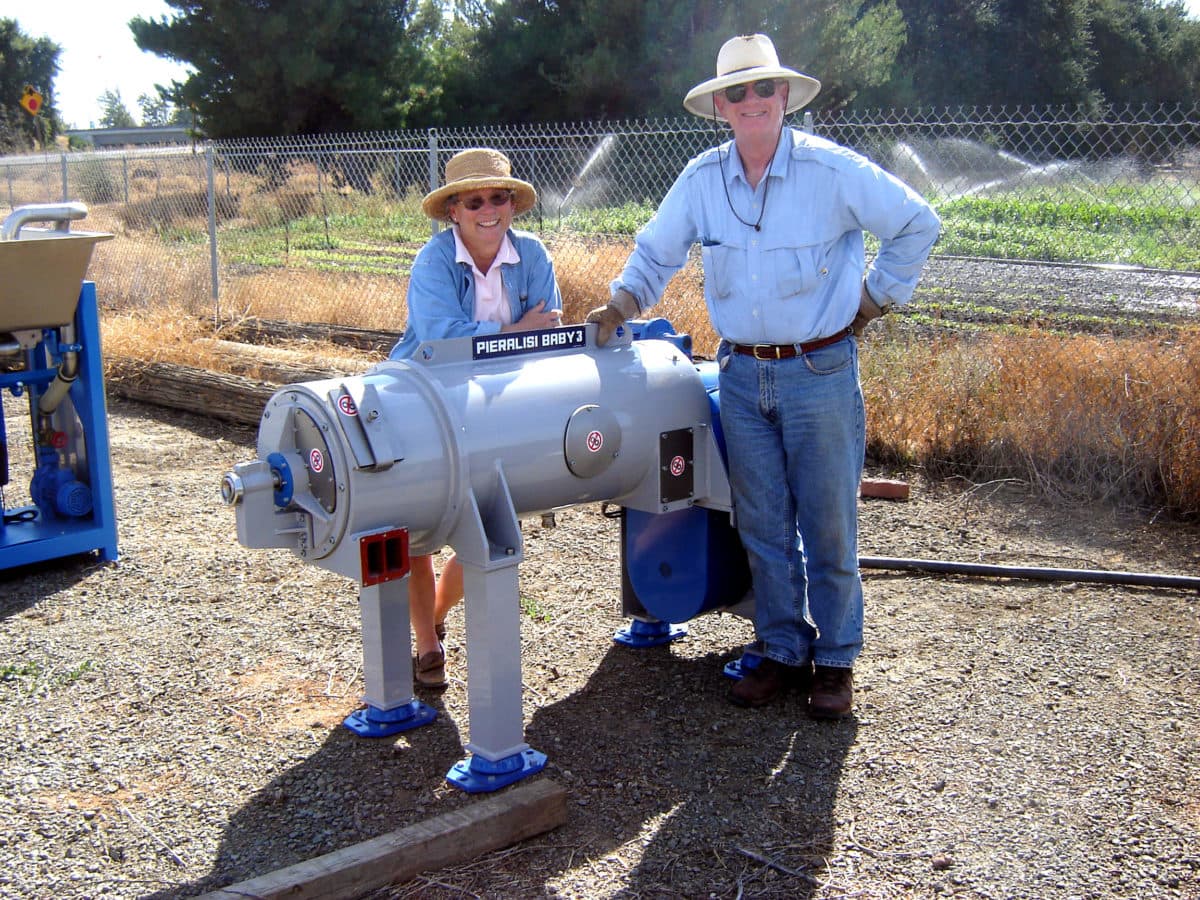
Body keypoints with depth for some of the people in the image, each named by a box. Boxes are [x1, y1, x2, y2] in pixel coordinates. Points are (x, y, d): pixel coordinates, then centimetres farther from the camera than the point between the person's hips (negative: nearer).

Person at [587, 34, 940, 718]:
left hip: (821, 372, -3)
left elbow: (919, 225, 1)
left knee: (829, 526, 4)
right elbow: (656, 253, 13)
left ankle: (836, 660, 19)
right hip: (742, 377, 4)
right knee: (763, 527, 10)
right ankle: (782, 650, 25)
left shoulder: (832, 170, -10)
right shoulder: (701, 181, 0)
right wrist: (621, 304, -3)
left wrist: (876, 300, 2)